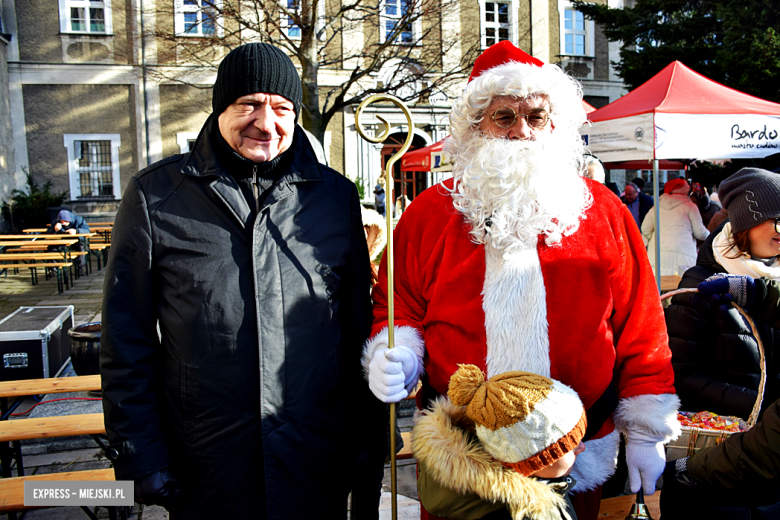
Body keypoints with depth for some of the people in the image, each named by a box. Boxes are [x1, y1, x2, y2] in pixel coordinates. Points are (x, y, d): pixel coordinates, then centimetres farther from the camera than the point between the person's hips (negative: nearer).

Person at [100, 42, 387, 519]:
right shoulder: (155, 195, -3)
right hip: (205, 475, -1)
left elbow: (359, 330, 6)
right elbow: (127, 342, -1)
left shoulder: (337, 196, 2)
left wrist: (369, 442, 6)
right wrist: (140, 457, -3)